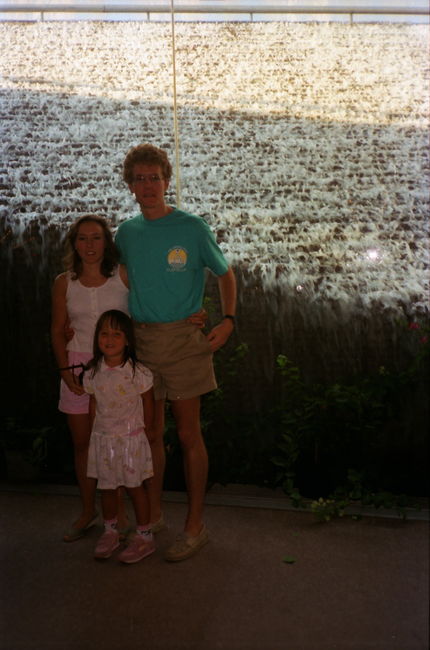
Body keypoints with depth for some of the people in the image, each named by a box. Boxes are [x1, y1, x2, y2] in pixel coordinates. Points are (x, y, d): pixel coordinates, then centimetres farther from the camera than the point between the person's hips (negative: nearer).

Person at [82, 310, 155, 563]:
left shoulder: (138, 372, -14)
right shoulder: (92, 373, -3)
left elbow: (148, 406, -5)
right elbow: (94, 406, 6)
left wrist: (143, 433, 1)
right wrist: (97, 435, 6)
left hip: (130, 438, -4)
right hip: (102, 439, 4)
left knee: (135, 486, 5)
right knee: (107, 487, 14)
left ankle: (144, 537, 19)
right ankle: (111, 532, 32)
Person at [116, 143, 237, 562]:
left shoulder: (191, 228, -3)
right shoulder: (125, 233, 9)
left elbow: (225, 274, 5)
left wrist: (228, 320, -9)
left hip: (182, 338, -4)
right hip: (140, 339, 4)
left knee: (188, 434, 2)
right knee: (151, 433, 12)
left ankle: (195, 526, 14)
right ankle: (153, 515, 28)